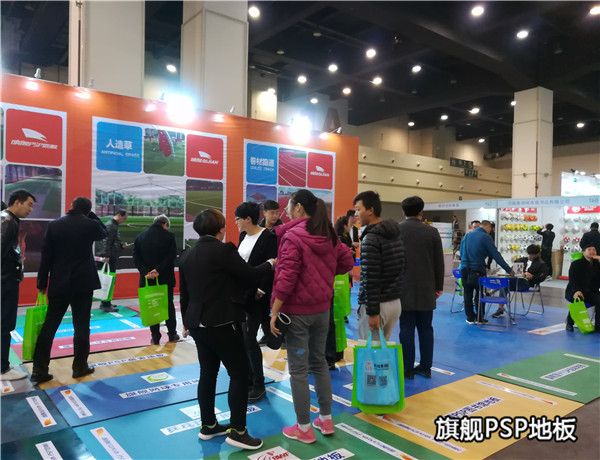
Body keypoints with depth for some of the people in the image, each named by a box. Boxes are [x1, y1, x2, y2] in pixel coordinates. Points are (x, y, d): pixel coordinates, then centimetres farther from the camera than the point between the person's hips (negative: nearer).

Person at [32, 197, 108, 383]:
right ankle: (80, 366, 13)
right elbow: (104, 233, 20)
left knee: (49, 326, 8)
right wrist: (91, 215, 17)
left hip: (58, 283, 3)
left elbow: (46, 256, 3)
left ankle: (39, 369, 10)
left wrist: (42, 282, 9)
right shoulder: (90, 224, -5)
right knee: (81, 326, 6)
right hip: (83, 283, -2)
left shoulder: (54, 224, 2)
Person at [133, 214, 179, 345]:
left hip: (148, 279, 1)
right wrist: (159, 270, -15)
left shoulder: (140, 237, 4)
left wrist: (146, 272, -10)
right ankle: (172, 334, 21)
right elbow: (172, 256, -14)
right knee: (169, 305, 13)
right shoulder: (169, 236, -6)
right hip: (166, 278, -1)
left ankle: (155, 337, 11)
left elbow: (136, 258, -2)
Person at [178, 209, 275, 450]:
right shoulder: (224, 250, -14)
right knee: (239, 374, 2)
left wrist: (186, 320, 25)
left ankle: (208, 426, 26)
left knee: (208, 373, 16)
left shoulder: (187, 254, 8)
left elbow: (184, 291, 14)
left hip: (198, 323, 8)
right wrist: (270, 264, 9)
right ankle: (237, 431, 5)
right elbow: (250, 276, -9)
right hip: (222, 323, -8)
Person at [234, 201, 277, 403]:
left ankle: (259, 386, 11)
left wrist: (261, 290, -18)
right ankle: (249, 379, 25)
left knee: (249, 339, -4)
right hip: (241, 294, 8)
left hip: (257, 296, -7)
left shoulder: (268, 237, -13)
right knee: (242, 339, 10)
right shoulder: (243, 236, 10)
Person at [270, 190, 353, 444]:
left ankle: (304, 428, 14)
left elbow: (286, 278, -20)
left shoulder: (292, 236, -16)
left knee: (298, 369, 4)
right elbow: (346, 261, 14)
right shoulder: (329, 236, 6)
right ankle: (326, 420, 27)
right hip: (322, 308, 7)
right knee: (319, 362, 18)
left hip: (297, 310, -7)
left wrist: (274, 311, -15)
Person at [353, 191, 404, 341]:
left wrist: (372, 312, -18)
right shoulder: (396, 234, 10)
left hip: (378, 305, -8)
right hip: (395, 302, 8)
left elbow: (371, 280, -21)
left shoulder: (371, 239, -17)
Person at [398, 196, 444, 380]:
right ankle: (425, 367, 17)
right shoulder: (432, 232, 0)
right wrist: (439, 287, 14)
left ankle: (407, 369, 6)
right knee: (425, 328, 10)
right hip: (426, 289, 2)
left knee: (406, 329, 2)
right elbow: (439, 262, 4)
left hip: (404, 289, -1)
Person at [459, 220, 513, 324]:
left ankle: (470, 318, 16)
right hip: (477, 271, -4)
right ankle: (479, 319, 16)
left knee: (467, 294, 11)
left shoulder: (466, 236, 11)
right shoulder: (486, 237, -6)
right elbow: (496, 255, -7)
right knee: (480, 295, 10)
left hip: (464, 269, 5)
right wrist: (509, 270, -1)